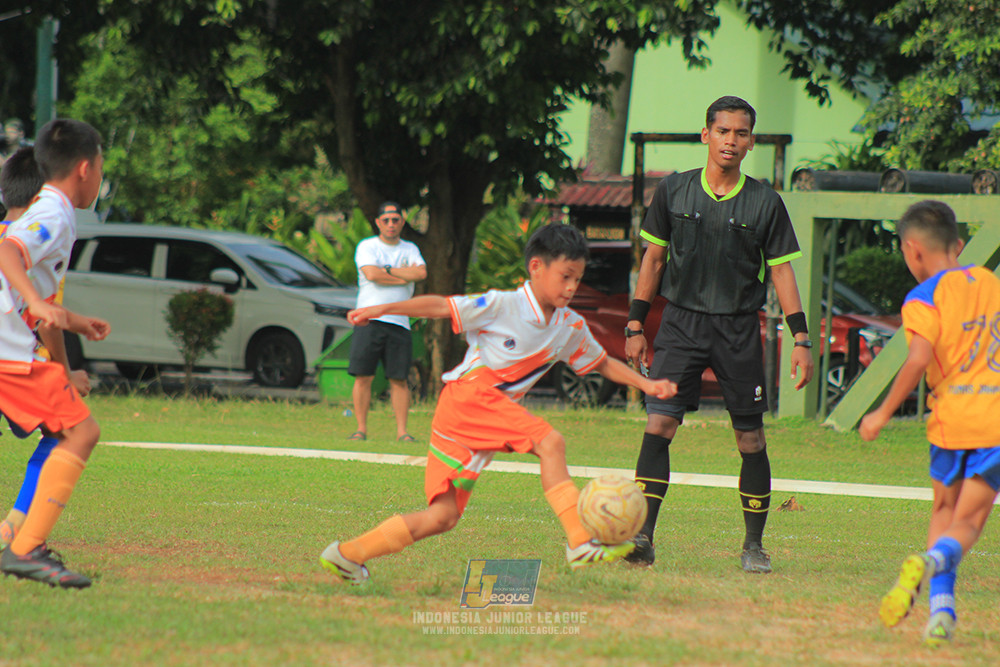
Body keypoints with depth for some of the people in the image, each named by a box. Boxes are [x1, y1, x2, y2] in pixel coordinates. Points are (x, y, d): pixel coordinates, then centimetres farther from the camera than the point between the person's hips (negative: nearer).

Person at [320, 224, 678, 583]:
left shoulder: (570, 327, 12)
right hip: (469, 395, -8)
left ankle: (348, 554, 10)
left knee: (443, 517, 4)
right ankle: (581, 543, -26)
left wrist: (646, 384, 11)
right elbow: (440, 306, -7)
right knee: (550, 442, -23)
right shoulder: (502, 305, -9)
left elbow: (602, 363, 24)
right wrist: (381, 309, -13)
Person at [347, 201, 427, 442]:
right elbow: (372, 274, -12)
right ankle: (361, 428, 1)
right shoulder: (367, 246, 7)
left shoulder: (410, 249, 16)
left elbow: (421, 273, -4)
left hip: (399, 321, 2)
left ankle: (401, 430, 2)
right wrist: (405, 275, -3)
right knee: (363, 377, -5)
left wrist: (387, 270, -5)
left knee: (399, 379, 0)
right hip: (369, 320, -2)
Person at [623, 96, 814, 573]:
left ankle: (754, 545, 14)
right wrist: (636, 326, 7)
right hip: (681, 320, 0)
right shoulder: (673, 191, 4)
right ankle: (643, 537, -14)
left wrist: (800, 339, -2)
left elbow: (781, 269, 4)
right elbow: (653, 258, 11)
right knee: (658, 426, -14)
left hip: (739, 328, 0)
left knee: (751, 440, 2)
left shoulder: (765, 203, 2)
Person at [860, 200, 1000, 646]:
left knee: (944, 513, 18)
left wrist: (883, 413, -12)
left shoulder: (924, 299, -6)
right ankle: (932, 560, -28)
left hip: (953, 417, -3)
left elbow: (920, 358, -19)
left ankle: (942, 608, 4)